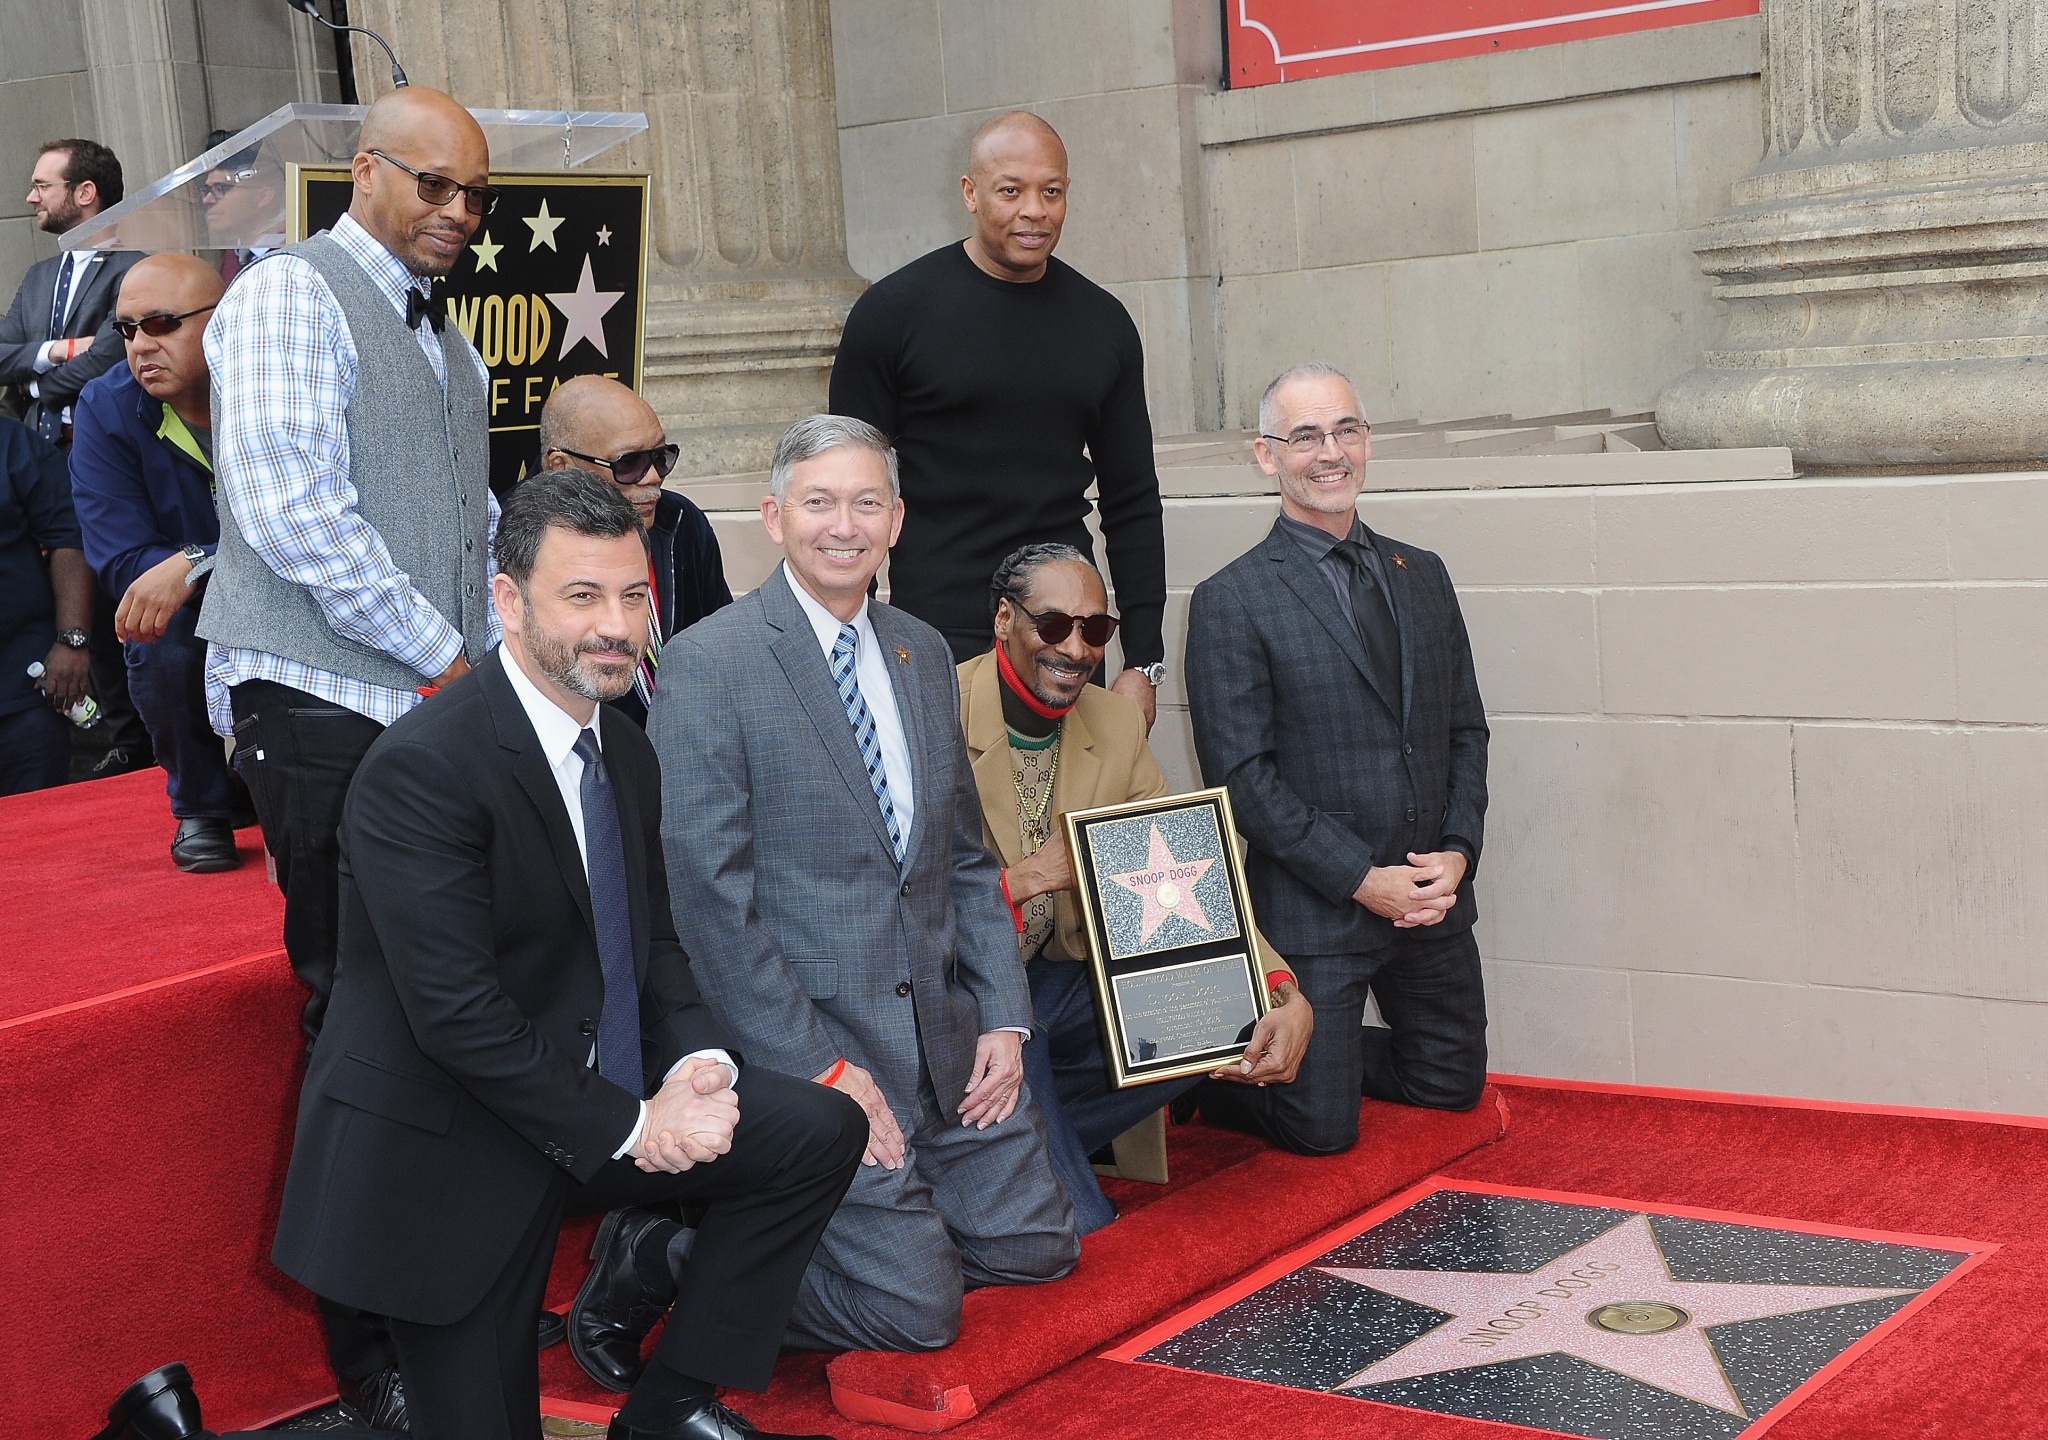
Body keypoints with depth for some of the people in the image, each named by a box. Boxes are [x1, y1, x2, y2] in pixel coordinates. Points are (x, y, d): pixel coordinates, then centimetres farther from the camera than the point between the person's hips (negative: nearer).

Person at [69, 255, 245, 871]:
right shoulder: (107, 408, -13)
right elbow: (123, 562, -18)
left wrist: (192, 566, -38)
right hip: (184, 612, 1)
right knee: (161, 637, -31)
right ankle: (201, 808, -4)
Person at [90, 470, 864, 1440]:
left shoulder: (627, 753, 7)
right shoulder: (421, 768, -21)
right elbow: (458, 1013, -24)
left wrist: (699, 1061, -8)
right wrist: (628, 1125, -19)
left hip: (612, 1109, 8)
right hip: (446, 1157, -8)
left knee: (821, 1132, -4)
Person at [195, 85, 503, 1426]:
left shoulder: (450, 342, 21)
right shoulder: (292, 294, -5)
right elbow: (290, 511, -17)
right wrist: (445, 653, -10)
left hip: (445, 709, 8)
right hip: (328, 710, -7)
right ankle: (373, 1350, 4)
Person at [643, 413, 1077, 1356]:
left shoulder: (924, 654, 11)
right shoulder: (709, 663, -11)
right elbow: (710, 895, -15)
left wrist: (1005, 1019, 5)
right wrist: (819, 1067, -17)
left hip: (948, 1038, 7)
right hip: (805, 1040, -7)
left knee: (1034, 1247, 10)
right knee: (917, 1311, -8)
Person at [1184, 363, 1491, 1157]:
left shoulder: (1422, 576, 10)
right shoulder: (1230, 602, -9)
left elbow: (1466, 729, 12)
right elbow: (1241, 774, -13)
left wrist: (1457, 853, -4)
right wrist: (1361, 879, -17)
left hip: (1432, 898, 6)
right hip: (1315, 909, -6)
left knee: (1453, 1085, 16)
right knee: (1322, 1128, -1)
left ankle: (1324, 1053, 38)